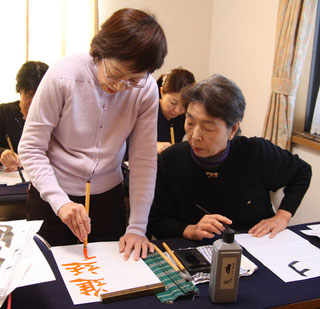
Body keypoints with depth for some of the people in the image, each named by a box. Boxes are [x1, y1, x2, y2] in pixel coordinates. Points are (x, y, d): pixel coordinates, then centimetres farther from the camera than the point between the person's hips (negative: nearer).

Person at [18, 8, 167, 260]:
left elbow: (144, 160, -10)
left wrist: (137, 228, -13)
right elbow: (30, 149, -15)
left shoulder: (146, 90, -12)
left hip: (108, 197, 2)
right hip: (52, 197, -2)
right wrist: (59, 201, -27)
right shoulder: (63, 76, -20)